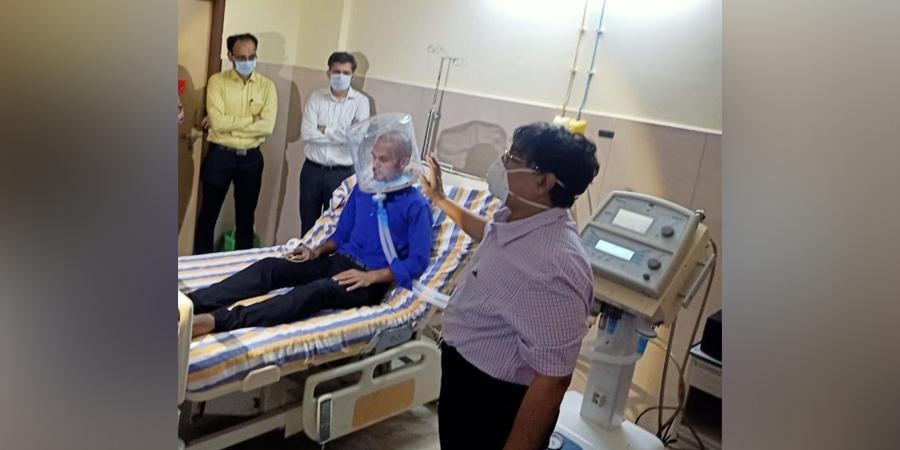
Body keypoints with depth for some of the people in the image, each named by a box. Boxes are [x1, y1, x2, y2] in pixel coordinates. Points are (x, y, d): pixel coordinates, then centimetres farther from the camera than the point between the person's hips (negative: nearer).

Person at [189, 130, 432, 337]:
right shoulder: (363, 187, 13)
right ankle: (190, 304, -29)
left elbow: (417, 261, -13)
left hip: (371, 281, -7)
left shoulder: (416, 205, -6)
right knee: (269, 266, -16)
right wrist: (317, 252, 2)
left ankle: (217, 320, -51)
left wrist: (370, 276, -20)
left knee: (317, 290, -37)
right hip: (338, 261, 7)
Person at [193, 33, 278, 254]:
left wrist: (230, 124, -15)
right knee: (208, 213, 9)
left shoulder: (267, 85, 0)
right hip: (219, 155, -1)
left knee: (246, 216, 12)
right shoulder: (217, 81, -4)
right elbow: (217, 122, -17)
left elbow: (267, 127, -13)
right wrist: (252, 119, -13)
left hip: (251, 158, 1)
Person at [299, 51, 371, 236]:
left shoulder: (361, 101, -4)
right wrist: (341, 135, -14)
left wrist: (325, 130, -11)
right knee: (308, 224, 14)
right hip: (312, 170, 2)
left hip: (342, 173, -2)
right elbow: (307, 133, -11)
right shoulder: (316, 97, 0)